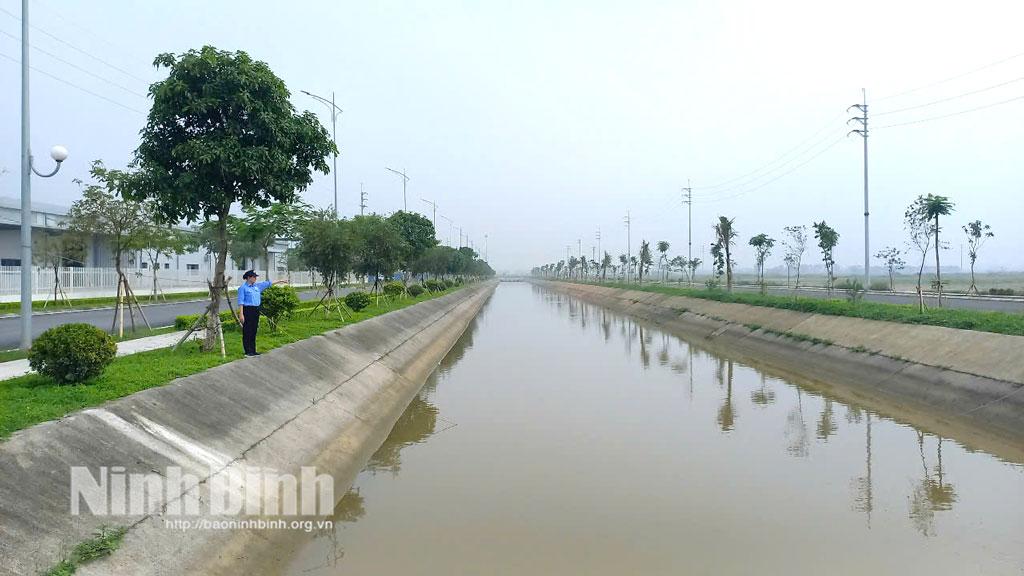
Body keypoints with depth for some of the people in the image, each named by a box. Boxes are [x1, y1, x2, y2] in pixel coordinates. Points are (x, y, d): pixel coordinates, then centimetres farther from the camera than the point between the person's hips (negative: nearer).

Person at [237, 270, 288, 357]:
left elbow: (268, 283, 22)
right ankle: (248, 351, 0)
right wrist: (241, 314, -17)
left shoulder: (257, 286, 14)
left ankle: (253, 351, 15)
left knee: (254, 331, 10)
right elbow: (241, 301, -10)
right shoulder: (243, 287, -6)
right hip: (247, 310, -7)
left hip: (256, 310, 7)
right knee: (247, 332, -3)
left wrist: (280, 281, 23)